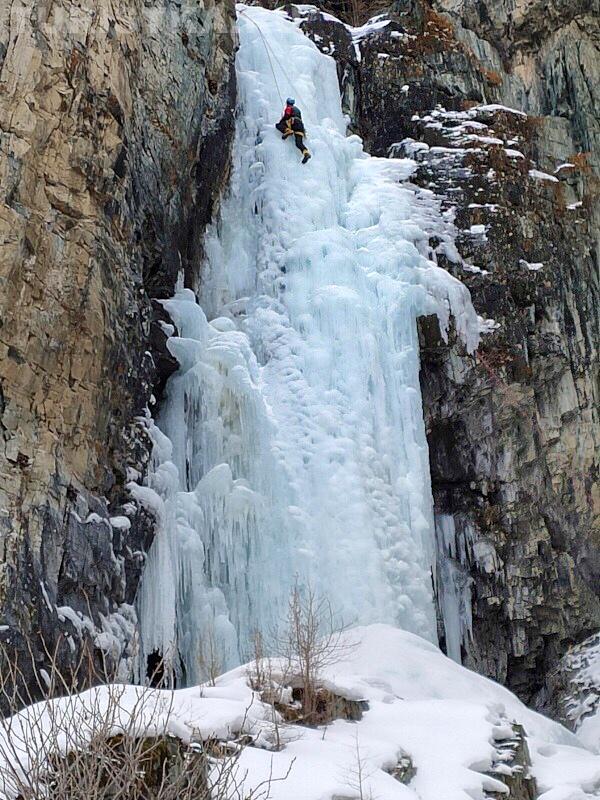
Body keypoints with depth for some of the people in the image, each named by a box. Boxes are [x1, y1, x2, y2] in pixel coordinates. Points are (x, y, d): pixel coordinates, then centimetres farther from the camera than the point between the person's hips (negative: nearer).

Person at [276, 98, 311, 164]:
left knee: (278, 125, 2)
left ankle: (287, 131, -25)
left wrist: (280, 122, 13)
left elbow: (286, 116, 0)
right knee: (299, 143, -9)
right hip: (300, 125, 6)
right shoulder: (297, 109, 37)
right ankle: (306, 153, -35)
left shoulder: (288, 108, 15)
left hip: (293, 122, -6)